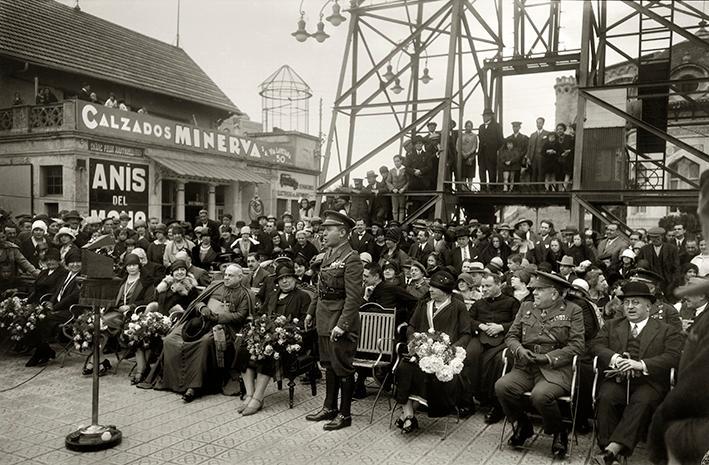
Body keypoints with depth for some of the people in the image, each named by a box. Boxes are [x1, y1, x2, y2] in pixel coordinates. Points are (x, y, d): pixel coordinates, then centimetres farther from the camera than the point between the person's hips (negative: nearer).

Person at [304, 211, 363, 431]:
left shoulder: (351, 259, -16)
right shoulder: (328, 254, 11)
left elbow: (354, 297, -21)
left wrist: (342, 325, -24)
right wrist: (311, 312, 17)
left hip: (340, 322, -8)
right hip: (324, 321, 9)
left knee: (342, 368, 3)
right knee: (328, 365, 18)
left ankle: (344, 414, 17)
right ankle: (329, 407, 32)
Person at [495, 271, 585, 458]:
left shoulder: (573, 311, 4)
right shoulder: (526, 307, 16)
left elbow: (576, 345, -4)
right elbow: (511, 336, 16)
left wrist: (547, 358, -13)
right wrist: (519, 350, -7)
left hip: (555, 370, -4)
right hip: (525, 368, 4)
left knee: (540, 395, -33)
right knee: (501, 386, -23)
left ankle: (559, 433, 0)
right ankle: (522, 426, 5)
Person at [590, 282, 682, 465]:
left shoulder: (667, 331, 14)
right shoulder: (611, 326, 22)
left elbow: (674, 357, -3)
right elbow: (596, 345, 8)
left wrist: (641, 365, -20)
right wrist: (614, 358, -15)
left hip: (649, 382, -2)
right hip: (618, 379, 2)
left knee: (641, 402, -34)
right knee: (606, 397, -30)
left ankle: (611, 450, -41)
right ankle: (607, 447, -28)